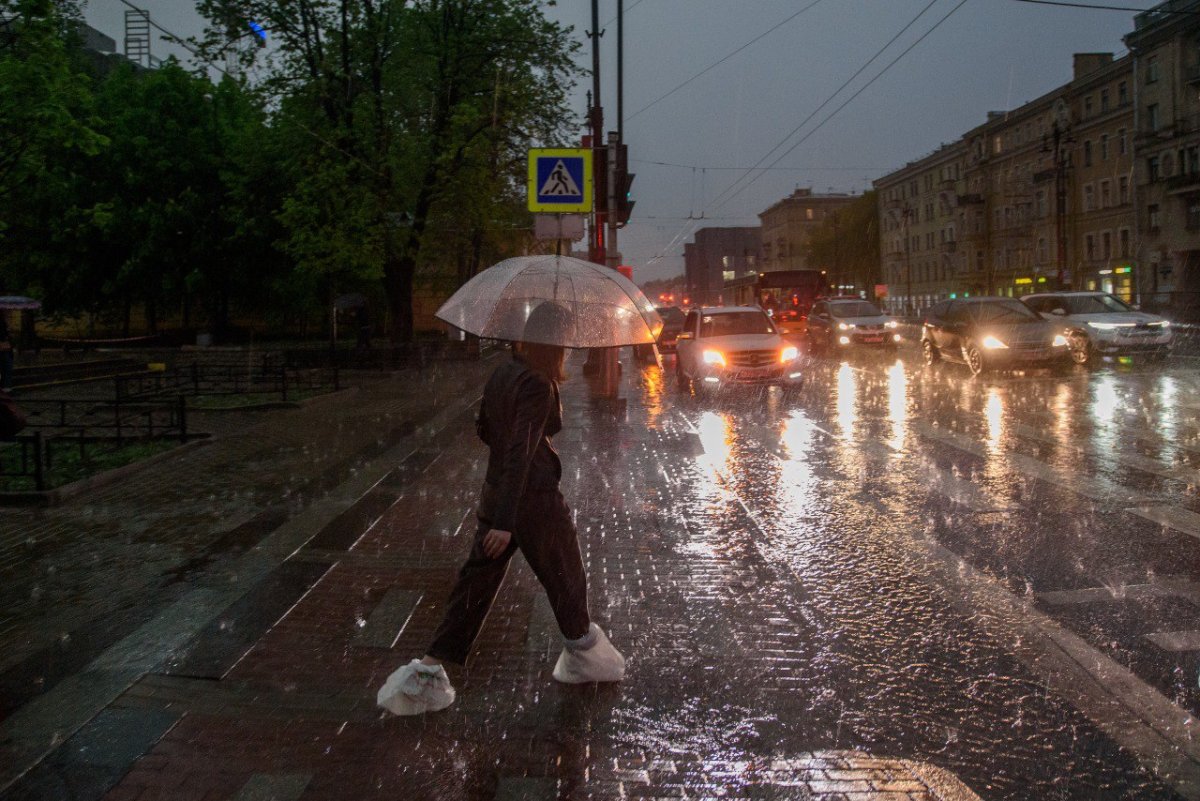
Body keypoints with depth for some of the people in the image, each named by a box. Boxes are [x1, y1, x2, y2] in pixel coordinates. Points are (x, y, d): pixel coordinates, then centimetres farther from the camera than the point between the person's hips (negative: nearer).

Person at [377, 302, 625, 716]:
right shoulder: (538, 386, -22)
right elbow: (520, 453, -27)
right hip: (532, 500, -7)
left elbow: (483, 429, 15)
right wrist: (504, 523, -28)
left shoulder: (501, 373, 3)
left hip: (494, 493, 8)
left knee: (477, 582, 11)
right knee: (565, 578, 16)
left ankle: (429, 670, 7)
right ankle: (583, 656, 37)